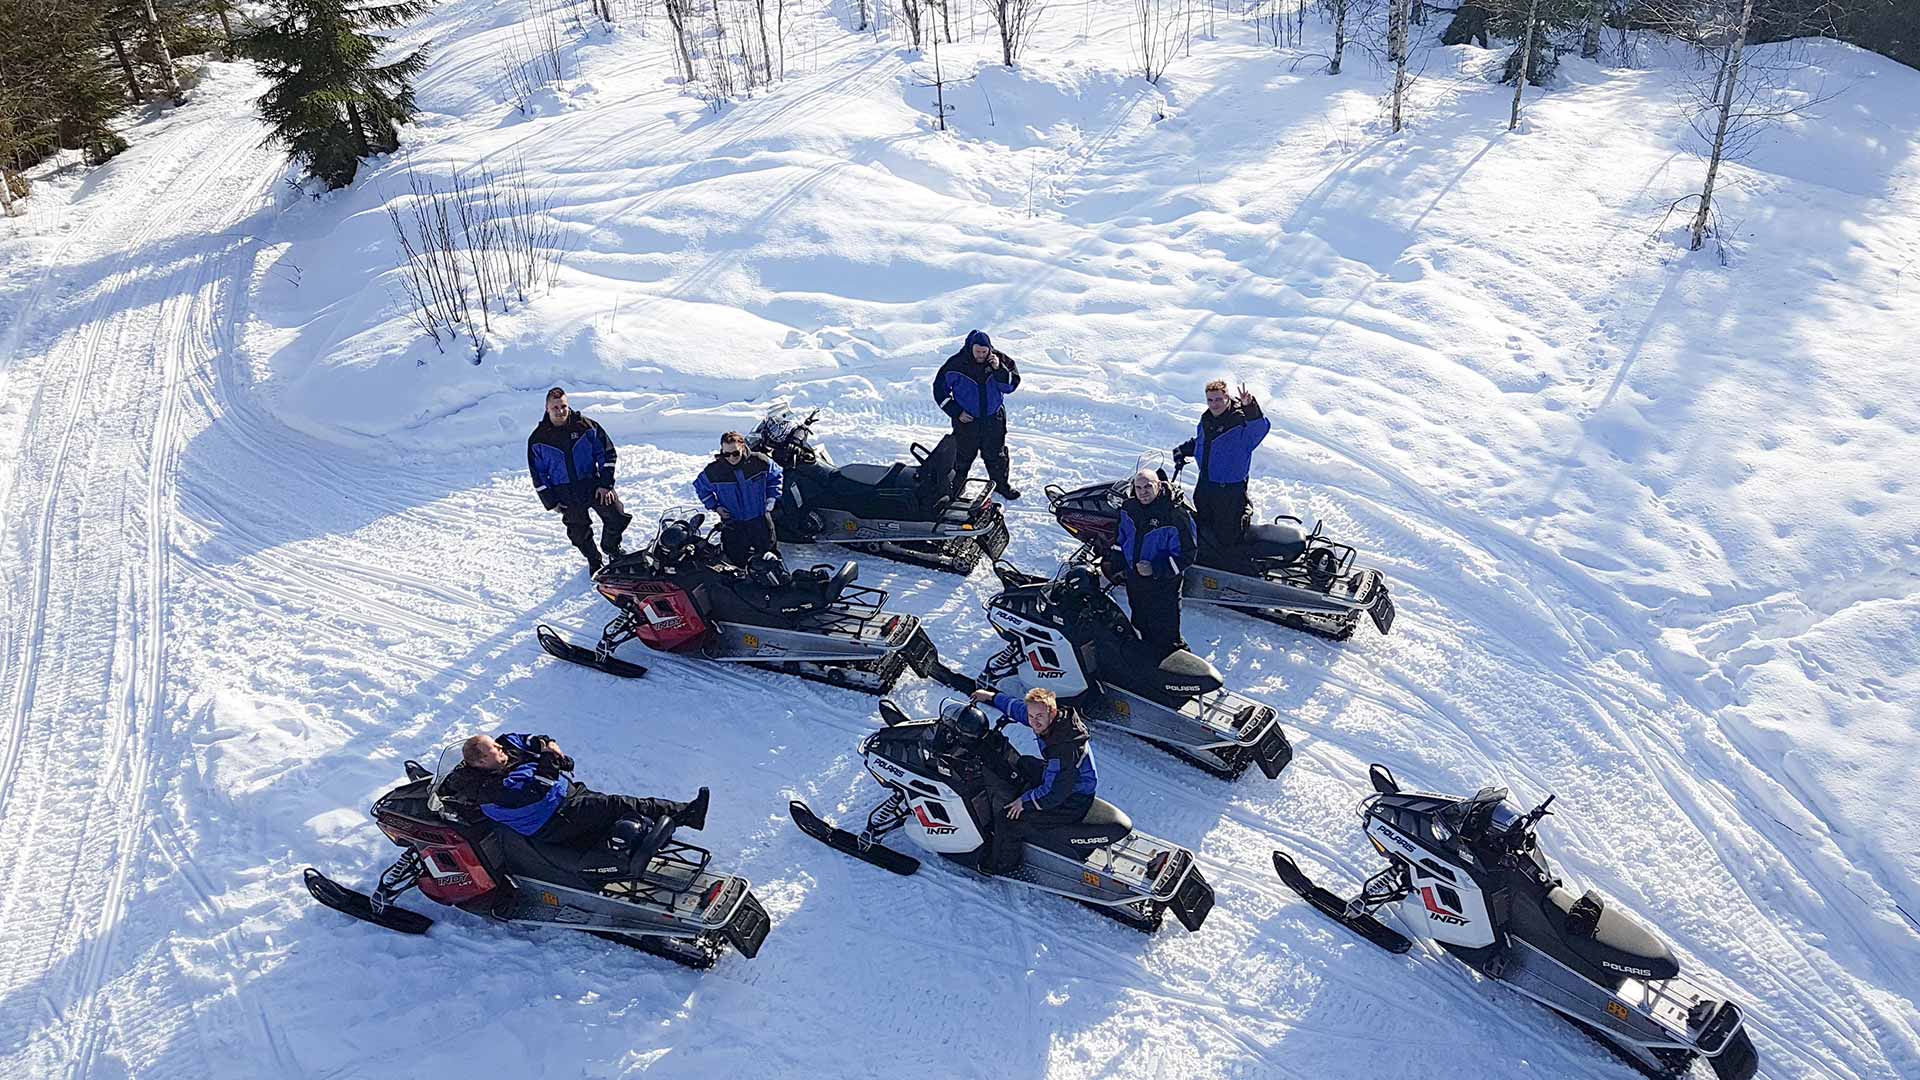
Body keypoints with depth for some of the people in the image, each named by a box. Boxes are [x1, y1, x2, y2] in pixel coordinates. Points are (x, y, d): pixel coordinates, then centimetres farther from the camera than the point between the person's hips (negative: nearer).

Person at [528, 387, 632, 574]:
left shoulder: (585, 426, -4)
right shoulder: (538, 439, -3)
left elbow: (607, 452, 1)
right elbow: (538, 474, 4)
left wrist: (606, 484, -5)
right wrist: (551, 502, -1)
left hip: (593, 485, 0)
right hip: (565, 494, 0)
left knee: (617, 518, -5)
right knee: (579, 533, 7)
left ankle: (611, 548, 24)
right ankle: (593, 561, 32)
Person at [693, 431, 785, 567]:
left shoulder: (760, 462, -14)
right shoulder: (713, 471, -14)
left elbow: (776, 477, 6)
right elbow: (700, 487, 7)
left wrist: (771, 499, -1)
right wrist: (714, 506, -2)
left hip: (761, 520, 1)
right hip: (733, 523, -1)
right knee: (738, 561, 4)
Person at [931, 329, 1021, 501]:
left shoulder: (1000, 360, -9)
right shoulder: (956, 364, -15)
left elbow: (1012, 385, -7)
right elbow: (940, 389, -6)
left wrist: (999, 369, -24)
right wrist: (956, 412, -10)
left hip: (994, 419, 2)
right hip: (966, 420, -2)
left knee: (996, 455, 14)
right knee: (962, 456, 10)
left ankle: (1001, 483, 34)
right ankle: (957, 484, 30)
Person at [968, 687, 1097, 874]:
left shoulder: (1064, 747, -37)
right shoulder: (1052, 721, -10)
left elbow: (1054, 793, -31)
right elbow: (1018, 706, 10)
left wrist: (1026, 801, -18)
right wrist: (993, 697, 19)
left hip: (1073, 801, -10)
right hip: (1061, 779, 10)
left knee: (1007, 820, -12)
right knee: (1024, 763, 32)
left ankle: (1003, 864, 13)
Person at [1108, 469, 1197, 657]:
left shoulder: (1175, 515, -21)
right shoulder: (1129, 508, -1)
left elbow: (1186, 555, -19)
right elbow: (1121, 539, 17)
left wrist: (1156, 569, -27)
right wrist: (1117, 565, 10)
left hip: (1162, 586, -6)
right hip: (1133, 581, 7)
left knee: (1164, 635, -2)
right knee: (1141, 627, 23)